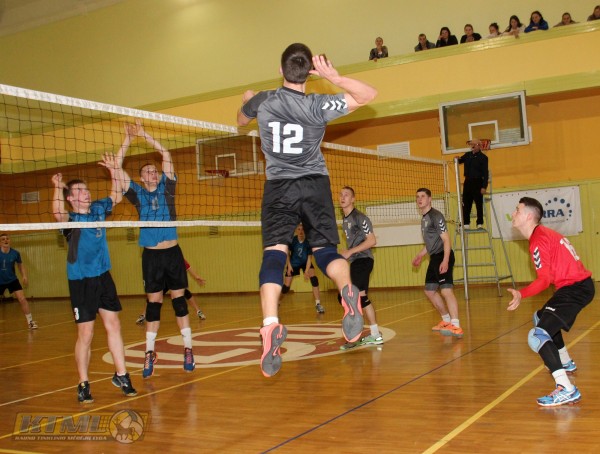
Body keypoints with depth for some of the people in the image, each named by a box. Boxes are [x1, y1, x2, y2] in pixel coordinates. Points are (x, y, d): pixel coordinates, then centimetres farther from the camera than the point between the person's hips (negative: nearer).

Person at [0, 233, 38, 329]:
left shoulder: (15, 253, -10)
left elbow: (20, 265, 7)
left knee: (22, 299, -11)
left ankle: (30, 322, -2)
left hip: (12, 280, 0)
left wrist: (24, 276, -5)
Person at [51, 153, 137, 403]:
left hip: (104, 276, 6)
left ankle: (121, 375, 17)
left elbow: (117, 196, 24)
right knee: (85, 333, -2)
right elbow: (58, 214, -32)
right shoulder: (71, 218, -8)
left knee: (113, 326, 7)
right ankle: (83, 385, 9)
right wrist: (58, 188, -42)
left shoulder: (99, 208, 9)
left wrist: (114, 170, 16)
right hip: (81, 281, -5)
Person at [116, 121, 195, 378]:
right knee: (153, 304, 4)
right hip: (151, 255, 0)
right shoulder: (137, 194, 6)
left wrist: (144, 135, -5)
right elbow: (117, 167, -2)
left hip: (172, 253, 0)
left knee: (179, 300, 4)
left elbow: (167, 156, -3)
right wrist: (128, 139, -6)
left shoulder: (167, 188, 6)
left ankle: (188, 349, 9)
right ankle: (149, 353, 10)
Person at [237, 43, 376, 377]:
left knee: (274, 253, -9)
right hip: (315, 185, 0)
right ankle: (348, 289, -28)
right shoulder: (318, 106, -9)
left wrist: (247, 101, 45)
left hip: (278, 186, 1)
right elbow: (369, 94, -8)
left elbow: (242, 120, 24)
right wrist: (333, 76, -17)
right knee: (326, 250, 6)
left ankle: (271, 324, -30)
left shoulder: (262, 102, -1)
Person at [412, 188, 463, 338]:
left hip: (443, 257, -10)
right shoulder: (424, 218, 17)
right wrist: (420, 255, 26)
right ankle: (447, 320, 30)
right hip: (434, 258, 10)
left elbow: (446, 239, -16)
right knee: (429, 290, 16)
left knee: (446, 290, -18)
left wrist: (445, 260, -25)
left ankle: (456, 327, -20)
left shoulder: (436, 216, -11)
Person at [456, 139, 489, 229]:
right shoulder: (467, 155, 13)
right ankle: (466, 223, 11)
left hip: (478, 182, -5)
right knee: (466, 204, 5)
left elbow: (485, 173, -8)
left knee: (479, 204, -3)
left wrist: (484, 187, -16)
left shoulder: (483, 157, -4)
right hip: (468, 182, 5)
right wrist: (457, 159, -2)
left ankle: (480, 224, 1)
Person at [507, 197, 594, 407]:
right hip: (579, 285, 11)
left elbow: (545, 279, -20)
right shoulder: (544, 233, 14)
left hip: (574, 288, -11)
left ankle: (566, 390, -29)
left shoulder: (538, 241, -15)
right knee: (540, 318, 32)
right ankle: (566, 363, 50)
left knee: (537, 336, -21)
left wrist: (521, 294, -27)